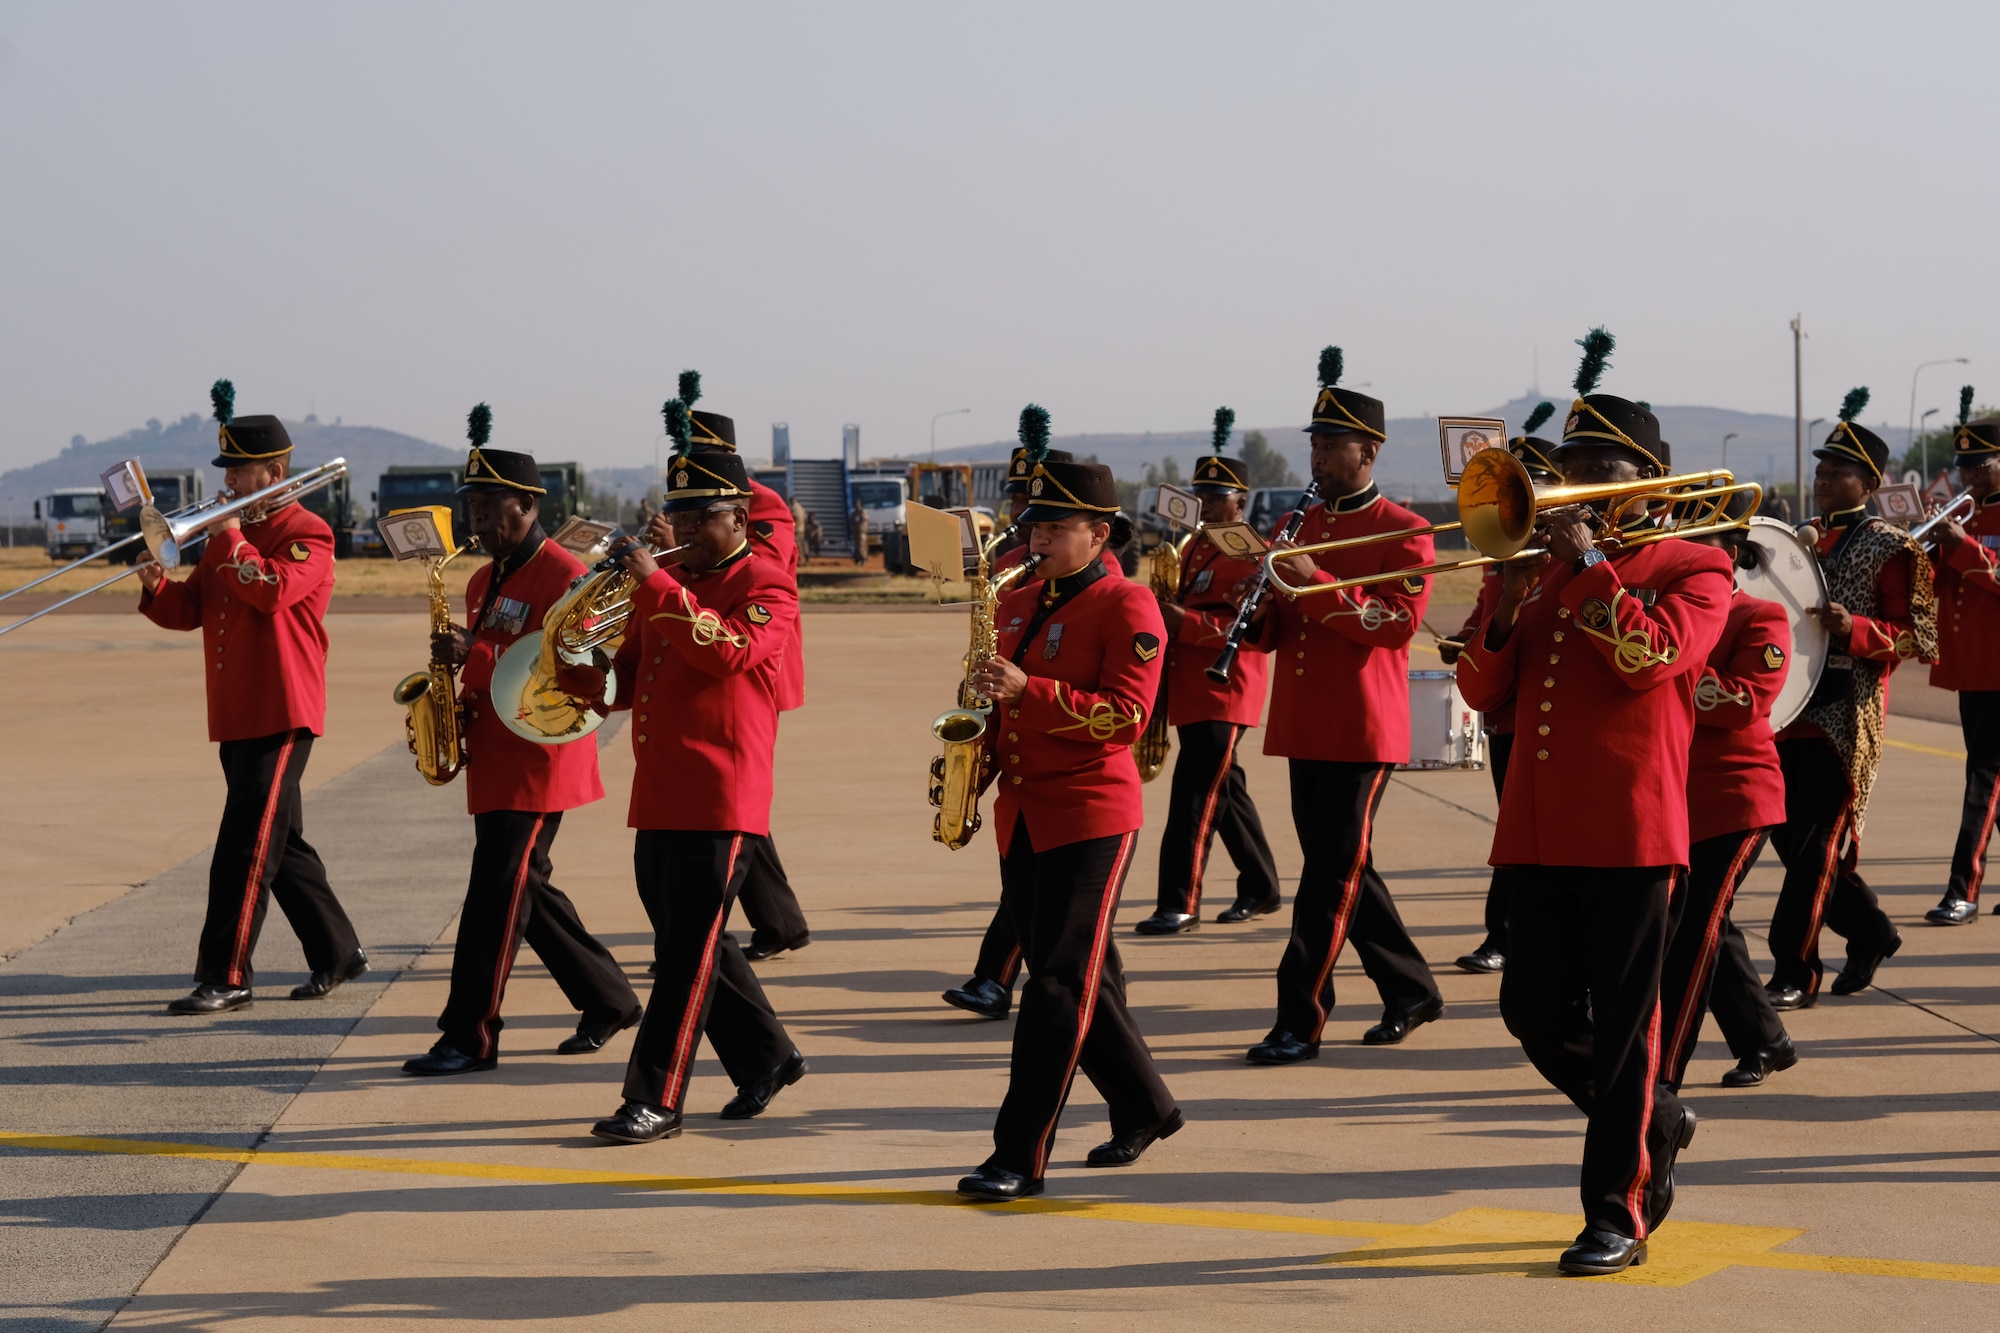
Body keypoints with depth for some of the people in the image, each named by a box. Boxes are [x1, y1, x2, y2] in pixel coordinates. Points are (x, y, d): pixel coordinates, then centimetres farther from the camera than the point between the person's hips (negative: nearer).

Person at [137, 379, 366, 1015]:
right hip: (236, 716, 9)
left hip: (281, 715, -9)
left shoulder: (307, 534, -7)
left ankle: (225, 977, -11)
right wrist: (157, 587, -6)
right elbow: (190, 610, 14)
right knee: (281, 844, 14)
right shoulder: (228, 536, 17)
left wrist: (231, 539, -16)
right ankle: (339, 953, 26)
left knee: (245, 847, -11)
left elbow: (274, 589, -26)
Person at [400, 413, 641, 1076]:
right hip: (495, 763, 9)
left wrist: (474, 655, -26)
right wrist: (459, 696, 3)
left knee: (496, 895, -9)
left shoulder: (565, 576, -12)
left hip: (539, 766, -9)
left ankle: (471, 1038, -6)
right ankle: (610, 1001, 25)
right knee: (525, 891, 12)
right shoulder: (485, 582, 15)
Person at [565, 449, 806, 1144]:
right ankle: (768, 1057, 30)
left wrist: (656, 584, -27)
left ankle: (656, 1099, -4)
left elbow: (728, 651, -25)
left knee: (690, 952, -6)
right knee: (691, 945, 15)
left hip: (721, 802, -8)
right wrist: (579, 669, -4)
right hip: (658, 799, 8)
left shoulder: (765, 585, -5)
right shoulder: (667, 587, 18)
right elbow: (624, 683, 17)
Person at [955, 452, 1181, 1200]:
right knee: (1084, 978, 14)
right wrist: (979, 758, 4)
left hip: (1091, 818, -7)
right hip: (1022, 816, 7)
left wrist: (1029, 689, -26)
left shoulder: (1127, 607, -9)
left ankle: (1021, 1157, -8)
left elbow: (1126, 716, -17)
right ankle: (1144, 1109, 31)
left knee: (1060, 984, -8)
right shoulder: (1017, 606, 13)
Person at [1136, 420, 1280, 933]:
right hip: (1191, 691, 9)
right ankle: (1260, 887, 26)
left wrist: (1187, 623, -26)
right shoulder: (1197, 546, 17)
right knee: (1225, 793, 15)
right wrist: (1167, 615, 5)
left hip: (1225, 693, -9)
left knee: (1194, 796, -12)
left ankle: (1180, 905, -11)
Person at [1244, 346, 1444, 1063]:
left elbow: (1397, 621, -18)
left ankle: (1300, 1021, -4)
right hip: (1304, 727, 7)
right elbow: (1268, 633, 15)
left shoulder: (1403, 532, -5)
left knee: (1334, 874, -6)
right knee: (1343, 869, 13)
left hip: (1363, 729, -7)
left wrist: (1315, 582, -25)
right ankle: (1413, 991, 27)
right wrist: (1262, 597, -8)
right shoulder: (1295, 525, 14)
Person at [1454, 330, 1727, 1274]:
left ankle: (1617, 1216, 6)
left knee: (1622, 1023, -2)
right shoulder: (1547, 572, 16)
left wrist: (1589, 564, -17)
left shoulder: (1693, 570, 0)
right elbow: (1483, 693, 11)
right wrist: (1504, 610, -5)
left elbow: (1651, 653, -20)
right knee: (1534, 1010, 6)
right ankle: (1656, 1124, 31)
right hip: (1539, 832, 6)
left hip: (1630, 832, -6)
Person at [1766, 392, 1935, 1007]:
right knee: (1792, 838, 10)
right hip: (1790, 705, 7)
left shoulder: (1890, 549, -4)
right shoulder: (1803, 540, 16)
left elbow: (1914, 633, -8)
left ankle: (1794, 974, -2)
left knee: (1816, 844, -7)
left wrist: (1854, 628, -24)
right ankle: (1872, 931, 30)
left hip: (1843, 716, -7)